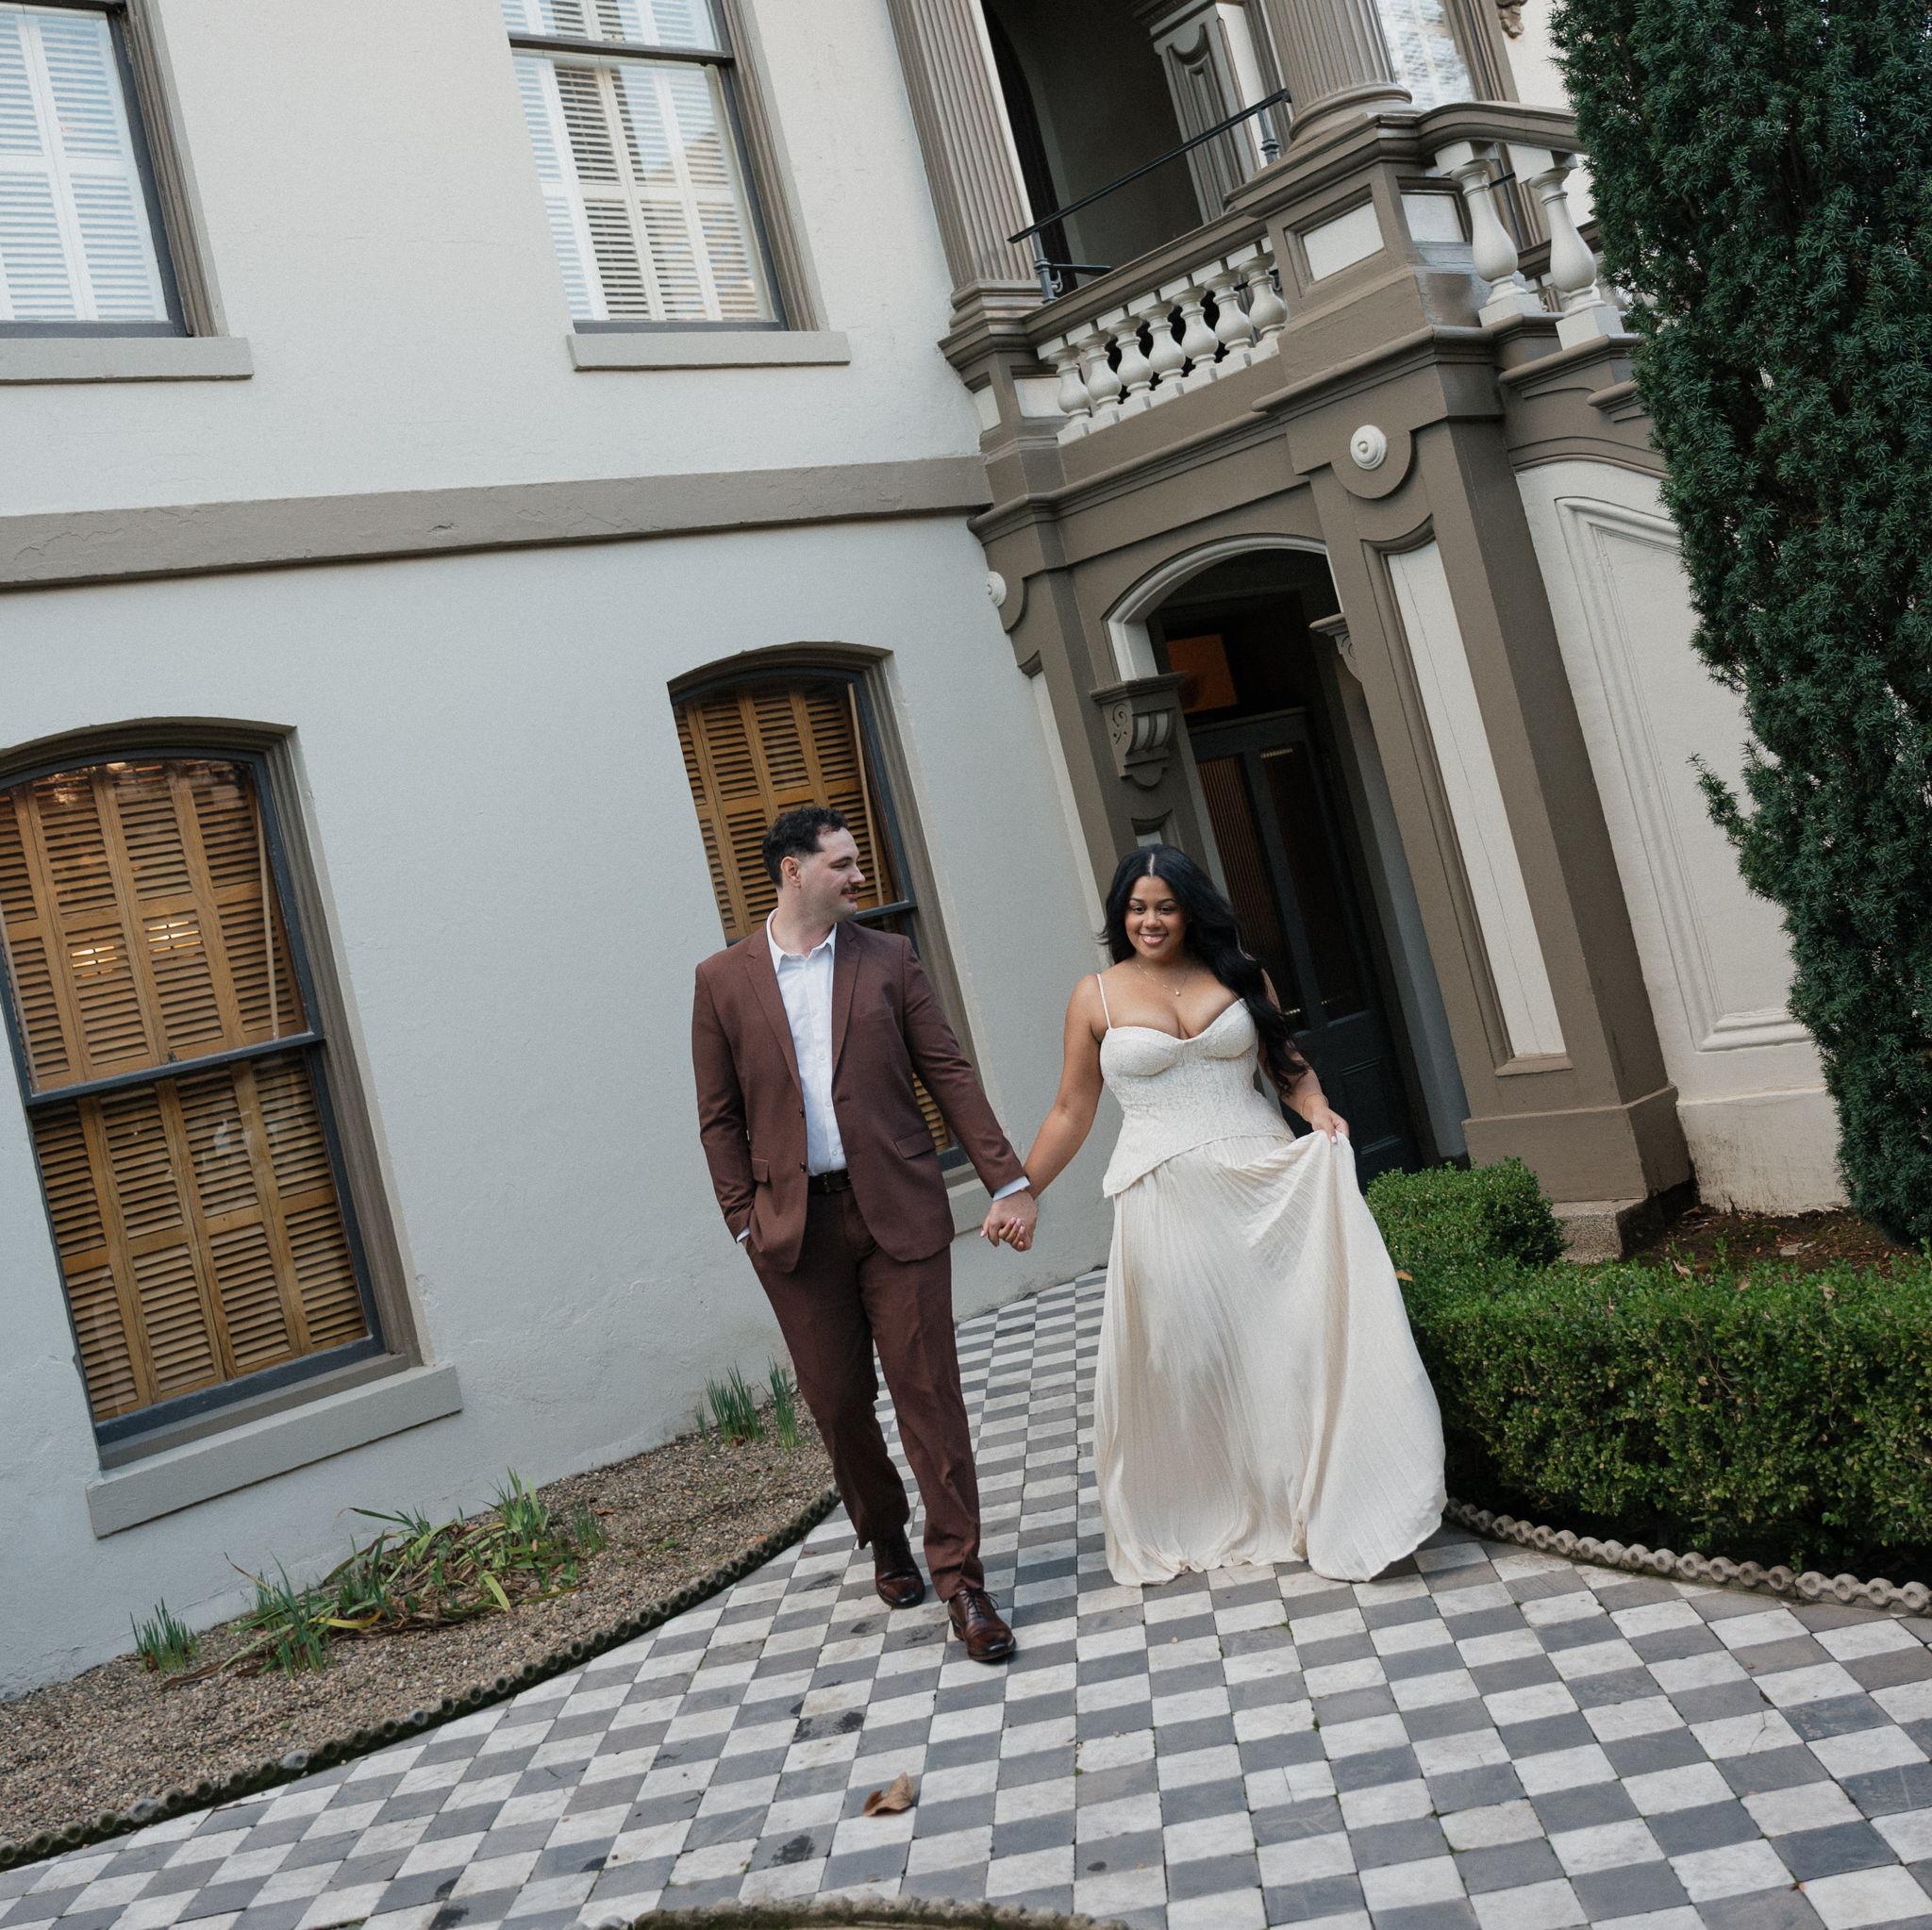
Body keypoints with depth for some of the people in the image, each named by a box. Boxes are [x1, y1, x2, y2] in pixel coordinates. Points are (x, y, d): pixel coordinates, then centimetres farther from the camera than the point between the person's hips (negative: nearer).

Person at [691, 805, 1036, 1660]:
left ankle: (960, 1578, 7)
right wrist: (745, 1223, -1)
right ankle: (885, 1543, 33)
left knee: (928, 1388, -2)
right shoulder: (722, 979, 4)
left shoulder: (888, 958, 6)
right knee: (836, 1400, 9)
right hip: (795, 1222, 0)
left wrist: (1007, 1181, -1)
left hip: (898, 1208, 0)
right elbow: (720, 1118, 6)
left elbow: (950, 1074, 4)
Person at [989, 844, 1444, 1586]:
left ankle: (1334, 1505, 14)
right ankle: (1204, 1519, 21)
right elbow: (1071, 1112, 8)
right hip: (1165, 1198, -1)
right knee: (1182, 1358, 3)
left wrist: (1317, 1108, -5)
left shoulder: (1238, 975, 8)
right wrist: (1019, 1194, 6)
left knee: (1292, 1336, 0)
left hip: (1263, 1180, 1)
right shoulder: (1096, 997, 4)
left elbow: (1288, 1061, 15)